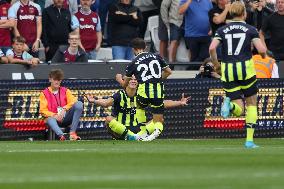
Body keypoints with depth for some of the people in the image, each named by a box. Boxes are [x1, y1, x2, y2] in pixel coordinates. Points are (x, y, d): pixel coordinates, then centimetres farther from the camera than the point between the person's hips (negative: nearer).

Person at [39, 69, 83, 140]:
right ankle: (61, 136, -65)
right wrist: (54, 115, -17)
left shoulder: (65, 91, 16)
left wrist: (64, 109, -19)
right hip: (53, 117, -3)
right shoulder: (44, 93, 9)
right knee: (50, 120, -39)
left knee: (79, 104, -23)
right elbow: (43, 110, 1)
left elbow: (73, 102, 0)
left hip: (66, 117, 3)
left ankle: (72, 133, -29)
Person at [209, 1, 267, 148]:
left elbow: (212, 48, -9)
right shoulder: (250, 30, 1)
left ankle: (229, 104, -30)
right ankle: (249, 140, 7)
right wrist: (264, 55, 15)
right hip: (246, 69, -2)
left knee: (239, 110, 7)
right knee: (251, 104, 16)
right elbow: (262, 50, -9)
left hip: (228, 72, 2)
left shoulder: (222, 30, 6)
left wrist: (216, 64, 6)